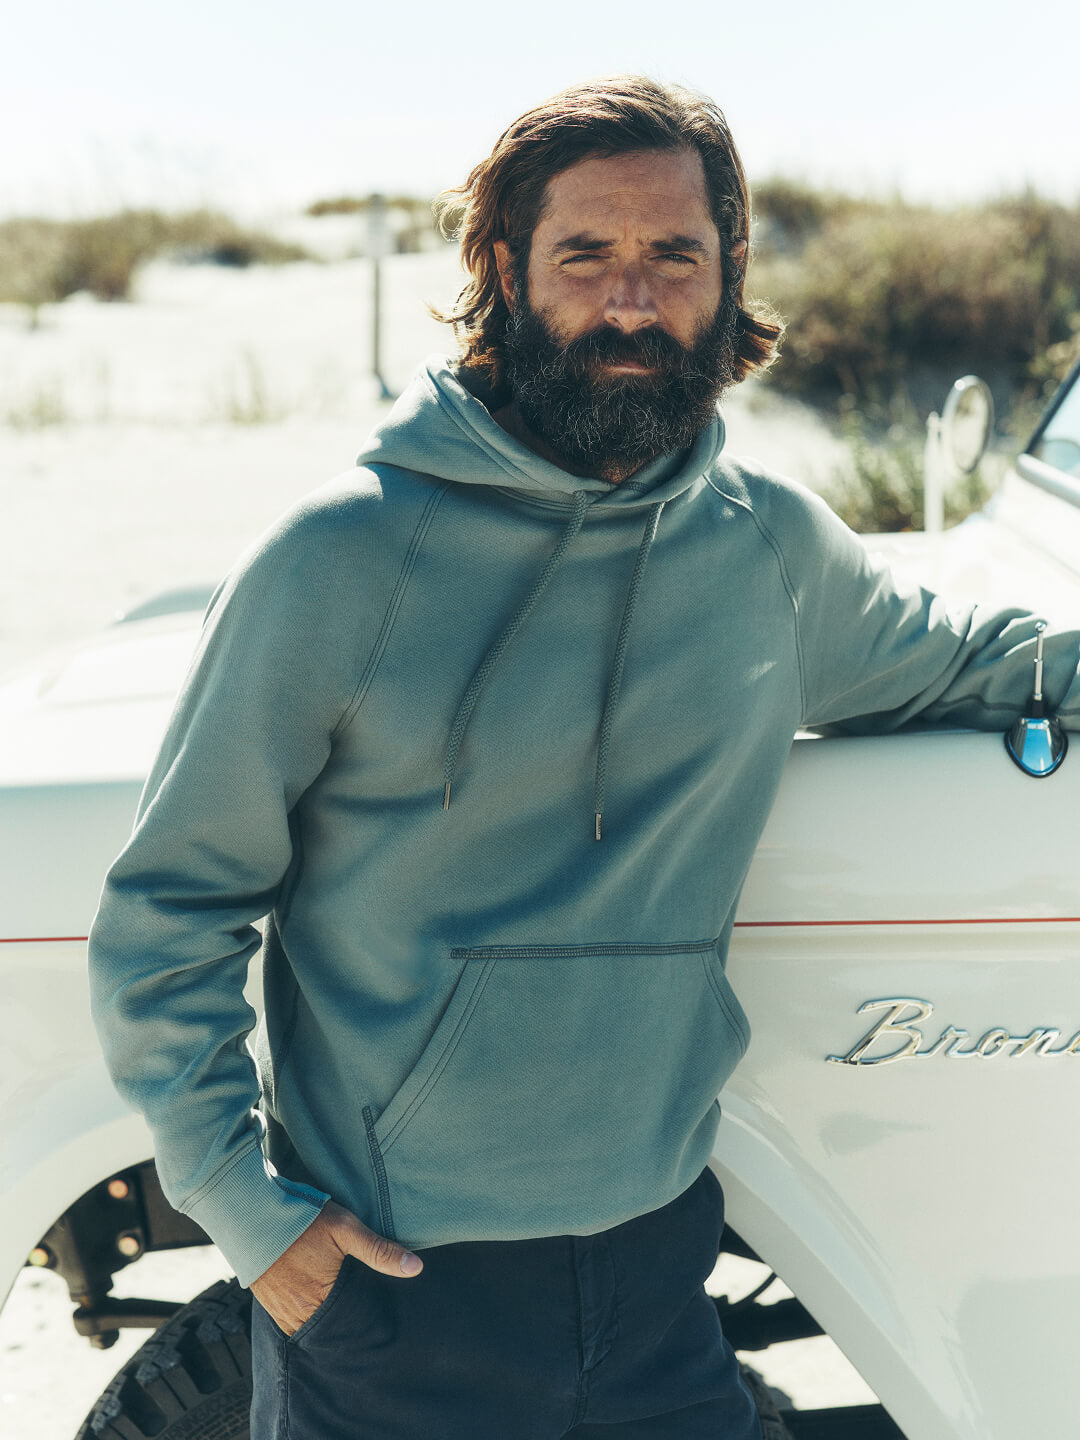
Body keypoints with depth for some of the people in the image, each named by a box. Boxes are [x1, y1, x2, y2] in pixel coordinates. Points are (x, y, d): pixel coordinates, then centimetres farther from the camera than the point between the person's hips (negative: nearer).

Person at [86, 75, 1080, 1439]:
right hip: (383, 1277, -3)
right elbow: (166, 907, -6)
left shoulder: (775, 540, 1)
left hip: (656, 1261, 4)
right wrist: (244, 1206, -11)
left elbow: (937, 657, 25)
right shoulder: (337, 557, -12)